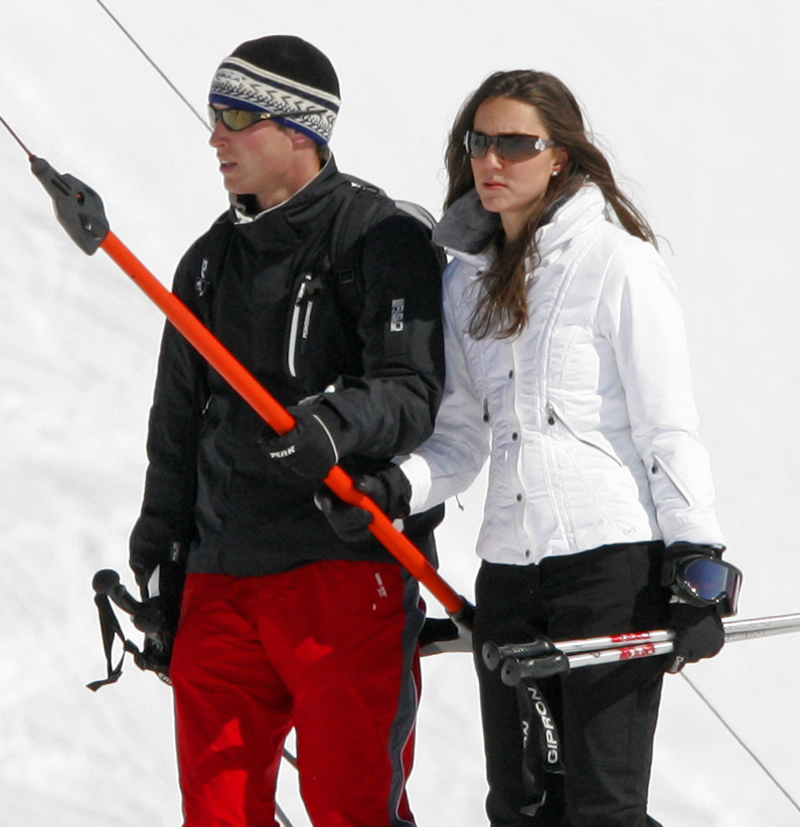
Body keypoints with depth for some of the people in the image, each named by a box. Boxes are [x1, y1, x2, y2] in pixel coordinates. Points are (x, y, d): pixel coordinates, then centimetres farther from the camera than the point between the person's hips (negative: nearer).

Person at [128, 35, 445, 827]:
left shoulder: (381, 239, -3)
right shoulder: (211, 261, 18)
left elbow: (413, 389, -13)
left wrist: (337, 424, -34)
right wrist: (158, 570, 18)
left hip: (349, 564, -6)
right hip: (220, 576, 6)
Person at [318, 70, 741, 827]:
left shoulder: (616, 262, -4)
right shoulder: (466, 281, 14)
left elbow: (669, 430, -7)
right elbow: (461, 438, 15)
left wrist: (697, 572, -12)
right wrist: (393, 490, -5)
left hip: (615, 564, -6)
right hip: (508, 573, 6)